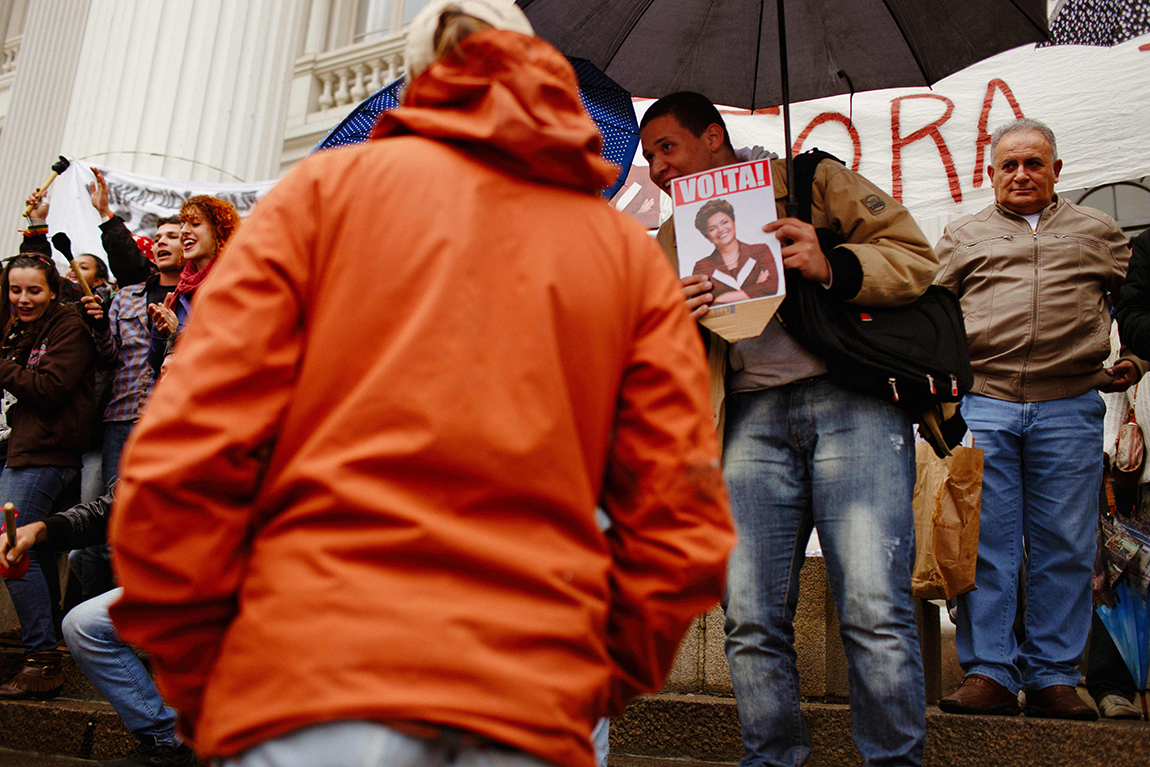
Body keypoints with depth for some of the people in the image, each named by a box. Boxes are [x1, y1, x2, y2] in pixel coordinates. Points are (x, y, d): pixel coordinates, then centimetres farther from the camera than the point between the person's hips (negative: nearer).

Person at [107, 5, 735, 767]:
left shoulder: (329, 183, 7)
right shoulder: (633, 252, 12)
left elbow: (184, 452, -3)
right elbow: (685, 532, 4)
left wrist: (195, 679, 8)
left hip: (309, 674, -2)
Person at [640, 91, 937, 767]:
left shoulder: (814, 182, 11)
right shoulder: (673, 240, 23)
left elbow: (916, 258, 4)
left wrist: (830, 265, -13)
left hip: (853, 402, -3)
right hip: (753, 416, 4)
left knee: (876, 611, -11)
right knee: (752, 621, -2)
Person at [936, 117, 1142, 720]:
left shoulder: (1097, 232, 18)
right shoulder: (963, 235, 17)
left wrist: (1132, 361, 9)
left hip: (1070, 408, 1)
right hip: (983, 405, 0)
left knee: (1064, 550, 2)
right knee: (984, 544, -3)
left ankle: (1053, 677, 12)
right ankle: (989, 674, 4)